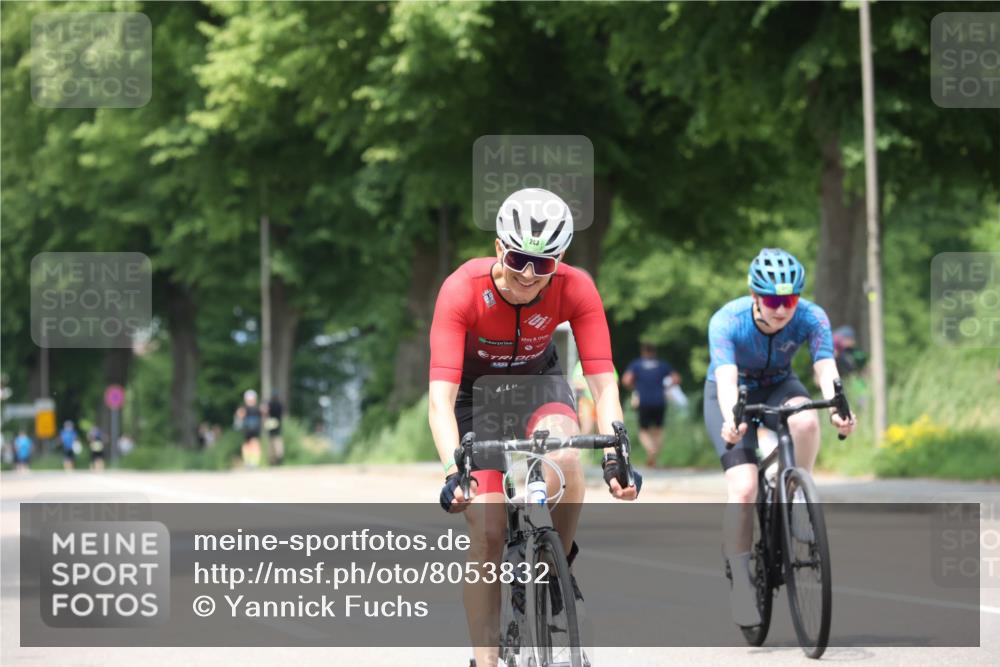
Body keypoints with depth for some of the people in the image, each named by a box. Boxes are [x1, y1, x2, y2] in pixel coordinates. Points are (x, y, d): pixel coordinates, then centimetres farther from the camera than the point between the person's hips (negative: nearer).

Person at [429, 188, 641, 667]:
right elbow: (440, 396, -37)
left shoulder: (575, 289, -25)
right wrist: (453, 473, -50)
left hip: (537, 382, 1)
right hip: (475, 391, -1)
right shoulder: (462, 290, -32)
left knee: (564, 458, -33)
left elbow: (603, 382, -27)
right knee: (488, 531, -14)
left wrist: (614, 457, -43)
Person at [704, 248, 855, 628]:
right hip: (733, 394, -2)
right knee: (743, 490, -21)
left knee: (806, 421, -35)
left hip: (778, 387, 2)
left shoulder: (810, 318, -25)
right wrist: (731, 420, -64)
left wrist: (839, 410, -58)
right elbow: (726, 379, -43)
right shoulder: (727, 322, -31)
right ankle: (740, 582, -6)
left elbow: (826, 370, -38)